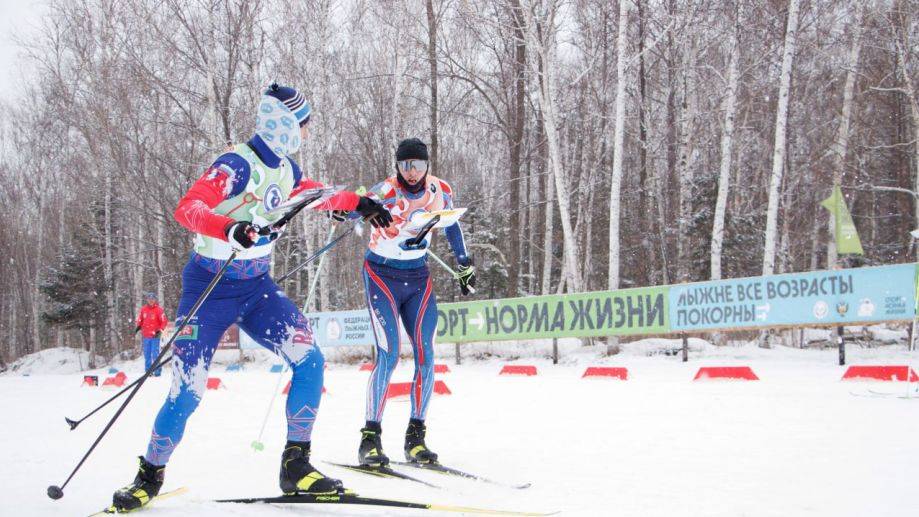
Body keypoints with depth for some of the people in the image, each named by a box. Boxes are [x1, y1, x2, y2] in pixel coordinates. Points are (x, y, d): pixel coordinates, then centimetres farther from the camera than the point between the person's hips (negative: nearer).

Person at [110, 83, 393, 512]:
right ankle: (150, 474, 15)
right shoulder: (237, 165, -19)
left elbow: (316, 194, 28)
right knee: (188, 389, -8)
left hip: (257, 288, 7)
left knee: (309, 360, -11)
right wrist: (230, 229, -48)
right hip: (211, 288, -7)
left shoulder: (286, 169, 5)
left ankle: (296, 465, -2)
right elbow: (187, 208, -32)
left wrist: (358, 203, 21)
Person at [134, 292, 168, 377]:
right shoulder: (143, 309, 7)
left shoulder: (159, 309, -5)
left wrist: (160, 330, -13)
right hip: (145, 336, 5)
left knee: (155, 354, -7)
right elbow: (140, 320, 18)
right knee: (147, 354, 9)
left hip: (155, 336, -5)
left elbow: (164, 321, -4)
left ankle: (157, 371, -2)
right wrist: (138, 327, 3)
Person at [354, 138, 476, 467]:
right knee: (389, 354, -16)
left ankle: (416, 437, 5)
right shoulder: (385, 192, -17)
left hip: (418, 278, 4)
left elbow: (451, 224, 16)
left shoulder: (440, 190, -3)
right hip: (382, 276, -4)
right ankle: (370, 437, -7)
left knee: (426, 356, -6)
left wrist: (465, 264, 23)